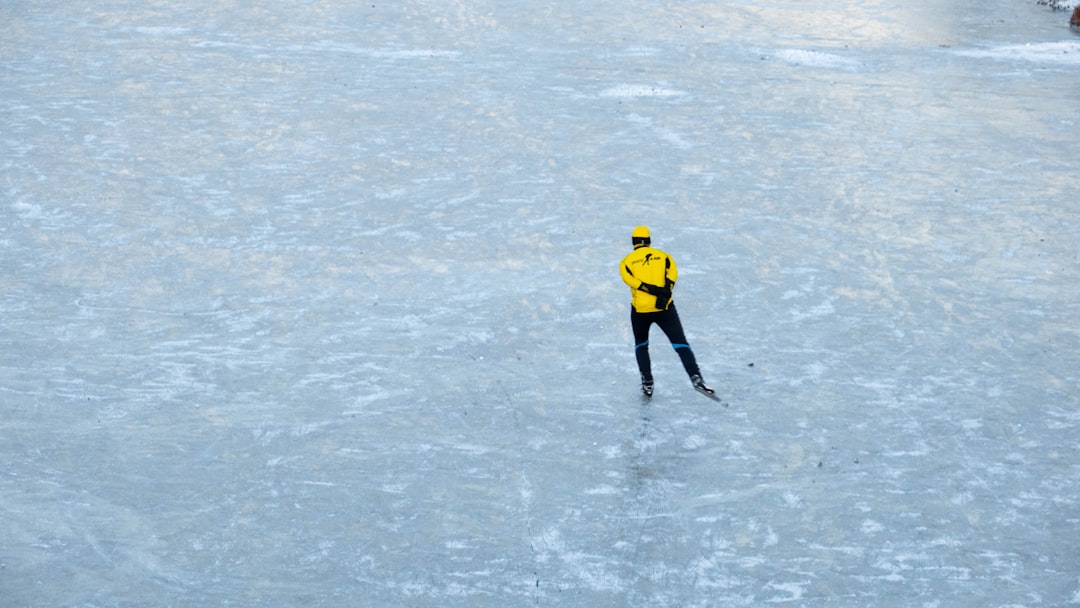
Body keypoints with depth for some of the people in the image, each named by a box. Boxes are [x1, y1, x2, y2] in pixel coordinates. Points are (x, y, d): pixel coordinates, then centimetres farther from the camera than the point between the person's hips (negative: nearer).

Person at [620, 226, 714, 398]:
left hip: (640, 309, 0)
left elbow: (628, 278, -11)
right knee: (680, 343, -2)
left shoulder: (627, 261, 9)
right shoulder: (662, 255, 12)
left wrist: (652, 289, -16)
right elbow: (672, 271, -7)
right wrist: (665, 291, -16)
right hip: (664, 308, 0)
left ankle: (647, 383, 14)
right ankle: (695, 377, -22)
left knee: (641, 345, 23)